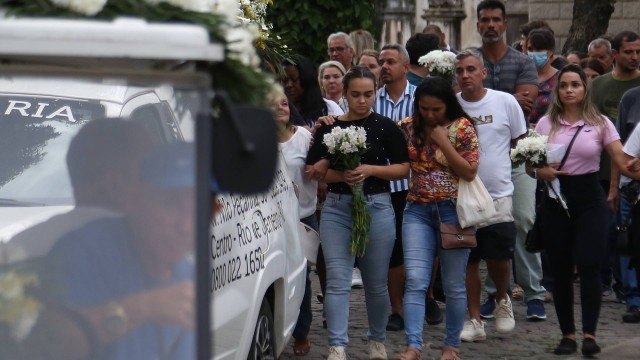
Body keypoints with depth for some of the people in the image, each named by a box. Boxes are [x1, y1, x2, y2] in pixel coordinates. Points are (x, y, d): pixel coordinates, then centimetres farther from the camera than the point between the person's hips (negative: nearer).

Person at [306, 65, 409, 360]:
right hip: (337, 208, 1)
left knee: (376, 282, 8)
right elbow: (313, 171, 4)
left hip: (377, 207, -1)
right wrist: (341, 175, -14)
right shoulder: (328, 128, 6)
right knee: (337, 280, -8)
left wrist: (370, 170, -15)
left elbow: (404, 168, 0)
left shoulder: (386, 128, 1)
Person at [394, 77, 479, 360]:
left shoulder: (462, 128, -5)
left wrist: (443, 141, -14)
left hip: (453, 211, -2)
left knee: (454, 284, 6)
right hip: (418, 211, 2)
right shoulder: (408, 127, 4)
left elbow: (469, 172, -11)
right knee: (415, 281, -10)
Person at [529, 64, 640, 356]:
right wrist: (541, 172, -14)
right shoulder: (546, 124, 6)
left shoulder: (600, 123, 1)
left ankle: (589, 334, -13)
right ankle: (567, 334, 14)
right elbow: (530, 165, 7)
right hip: (556, 200, 2)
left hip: (589, 199, -2)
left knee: (588, 266, -14)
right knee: (561, 270, 5)